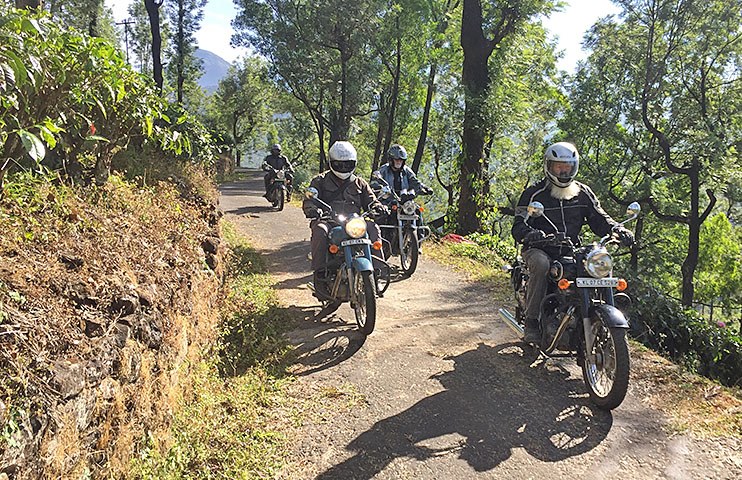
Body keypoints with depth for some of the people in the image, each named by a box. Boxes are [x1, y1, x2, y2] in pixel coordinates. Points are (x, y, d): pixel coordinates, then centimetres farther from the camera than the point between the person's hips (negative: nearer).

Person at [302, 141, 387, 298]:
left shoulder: (359, 183, 22)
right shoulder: (320, 181, 12)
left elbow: (370, 200, 18)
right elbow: (309, 201, 1)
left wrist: (377, 207, -8)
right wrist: (313, 210, -25)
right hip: (328, 220, -2)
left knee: (373, 228, -25)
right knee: (320, 231, -37)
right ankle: (319, 272, -30)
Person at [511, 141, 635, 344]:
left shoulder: (583, 192, 13)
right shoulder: (533, 194, -1)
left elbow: (599, 218, 11)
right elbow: (519, 225, -9)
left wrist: (617, 229, -11)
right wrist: (530, 234, -34)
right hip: (540, 250, -4)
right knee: (541, 264, -37)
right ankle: (531, 321, -28)